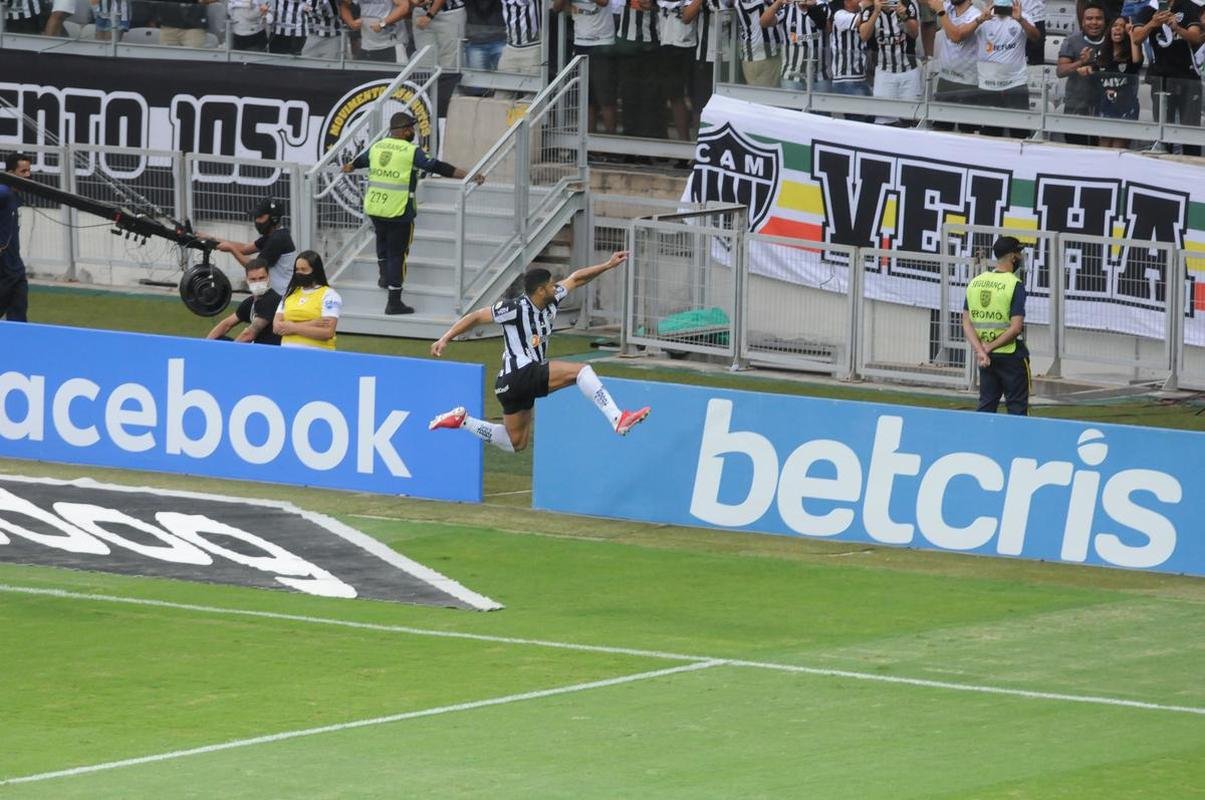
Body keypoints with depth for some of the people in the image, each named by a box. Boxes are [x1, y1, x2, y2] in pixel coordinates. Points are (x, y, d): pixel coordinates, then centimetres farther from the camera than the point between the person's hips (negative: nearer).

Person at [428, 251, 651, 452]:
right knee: (581, 370, -18)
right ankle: (617, 419, -29)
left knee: (516, 443, 20)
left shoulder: (550, 303, 7)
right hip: (520, 375, -10)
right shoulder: (515, 309, -15)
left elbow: (576, 279, 18)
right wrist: (445, 339, -11)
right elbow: (476, 317, -9)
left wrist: (608, 265, 14)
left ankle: (462, 421, 25)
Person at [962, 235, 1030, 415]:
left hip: (985, 358, 6)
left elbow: (966, 322, 0)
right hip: (1011, 354, -5)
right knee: (1017, 407, 1)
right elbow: (1016, 328, -19)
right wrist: (990, 347, -11)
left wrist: (980, 350, -9)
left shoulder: (975, 283, 6)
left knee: (986, 406, 11)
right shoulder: (1015, 285, -12)